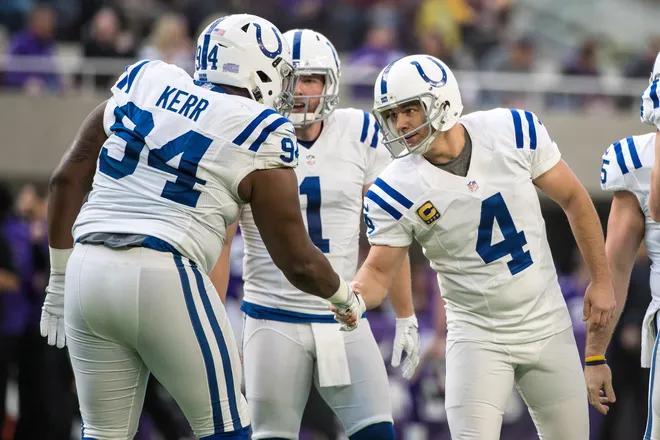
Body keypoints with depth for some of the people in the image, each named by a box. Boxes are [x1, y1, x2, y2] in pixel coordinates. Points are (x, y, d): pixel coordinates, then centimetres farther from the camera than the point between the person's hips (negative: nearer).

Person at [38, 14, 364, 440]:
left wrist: (61, 278, 23)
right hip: (164, 278, -5)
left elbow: (68, 179, 15)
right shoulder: (259, 137, 0)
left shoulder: (146, 82, 13)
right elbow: (297, 261, 3)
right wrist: (344, 296, 24)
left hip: (88, 270, 5)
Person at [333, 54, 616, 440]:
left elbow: (573, 199, 1)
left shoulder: (513, 133, -12)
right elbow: (380, 270, -8)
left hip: (547, 325, 2)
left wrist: (602, 280, 3)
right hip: (477, 334, -2)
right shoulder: (398, 190, -15)